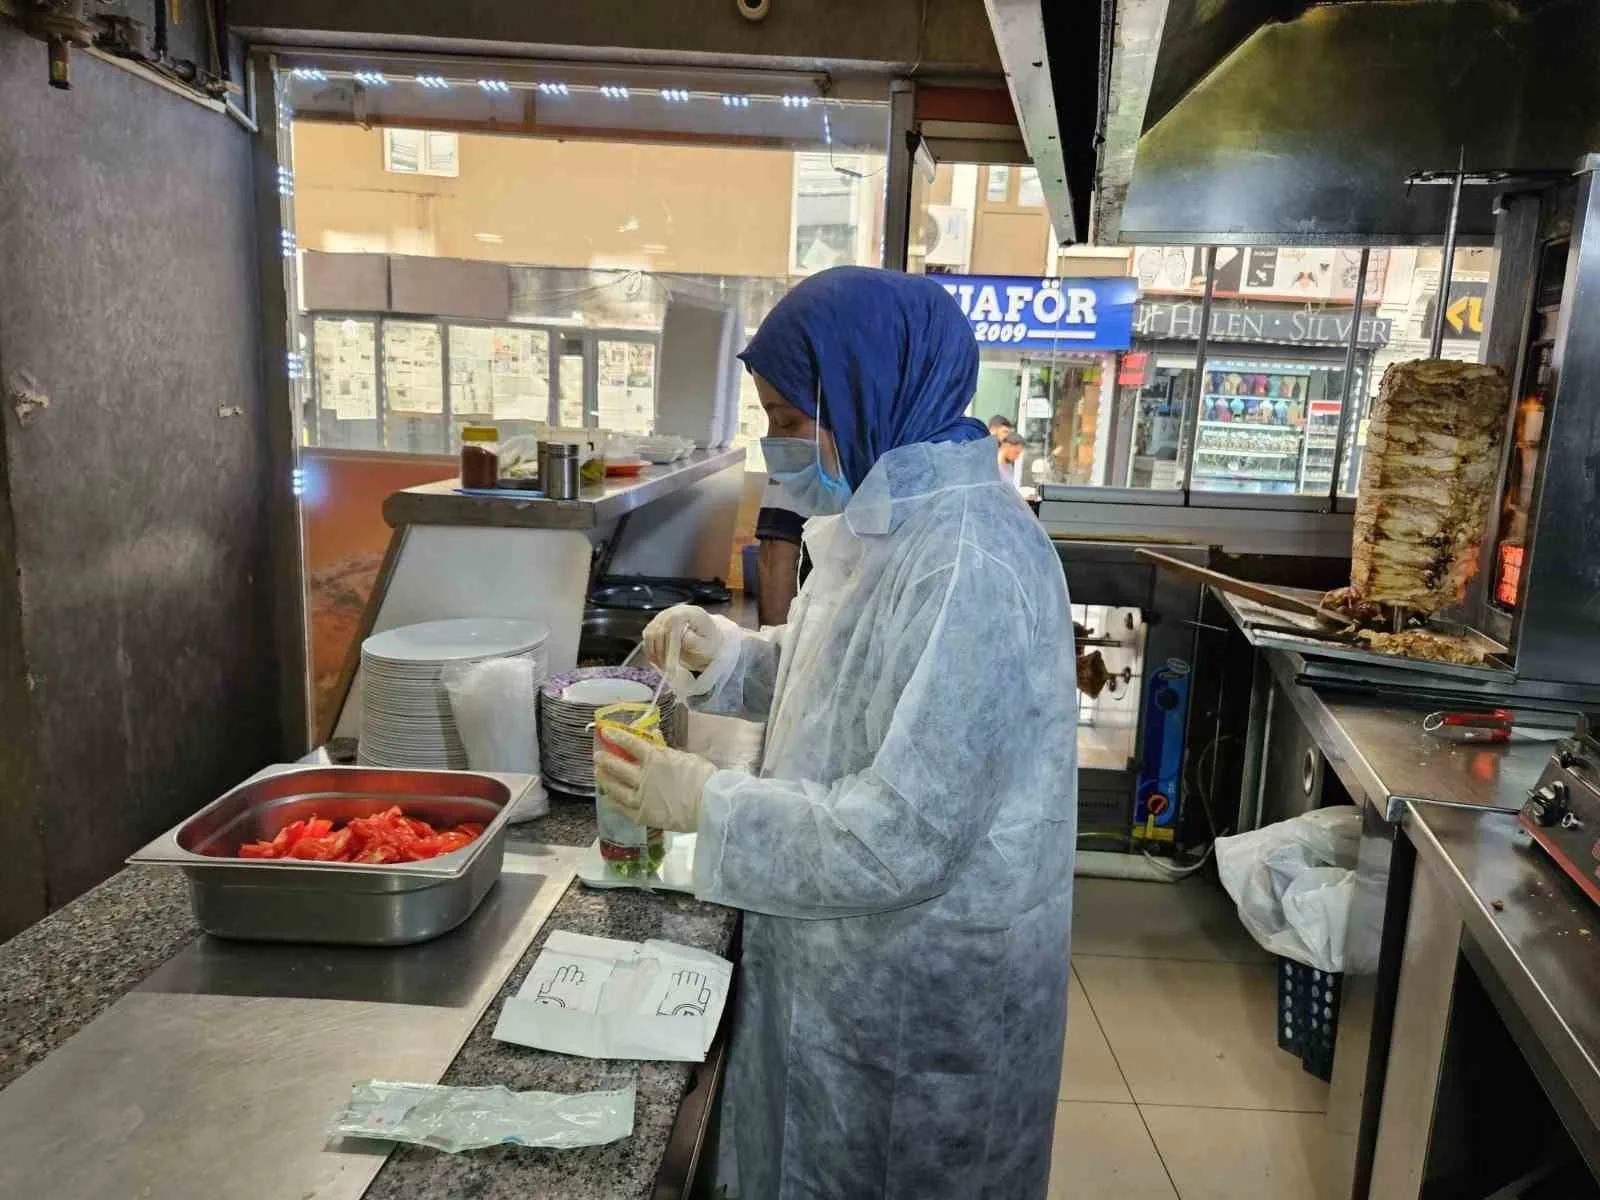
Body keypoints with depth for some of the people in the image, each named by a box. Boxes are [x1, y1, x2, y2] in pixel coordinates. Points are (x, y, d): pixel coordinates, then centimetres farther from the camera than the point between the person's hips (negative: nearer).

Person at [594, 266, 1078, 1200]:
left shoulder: (970, 564, -29)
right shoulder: (892, 522, 3)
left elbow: (906, 835, -29)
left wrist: (706, 802, -22)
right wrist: (726, 653, -2)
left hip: (927, 991, -9)